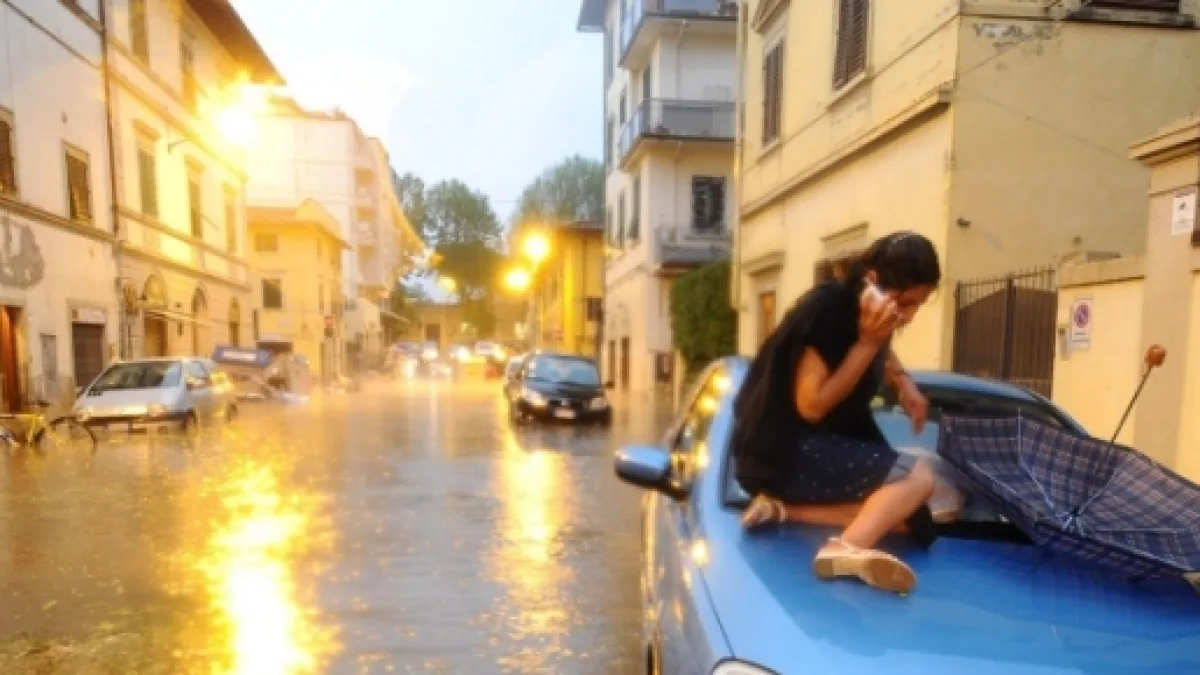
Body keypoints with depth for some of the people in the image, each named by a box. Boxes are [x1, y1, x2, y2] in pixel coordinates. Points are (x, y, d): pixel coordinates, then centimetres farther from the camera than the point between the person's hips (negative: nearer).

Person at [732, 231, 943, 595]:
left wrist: (904, 384, 8)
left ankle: (784, 507, -9)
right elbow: (812, 406, -20)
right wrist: (866, 344, -22)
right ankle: (849, 548, -37)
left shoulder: (869, 317, 5)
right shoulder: (824, 310, -20)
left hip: (829, 449, 9)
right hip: (785, 452, -9)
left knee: (914, 518, 1)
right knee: (918, 476, -16)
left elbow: (884, 357, 30)